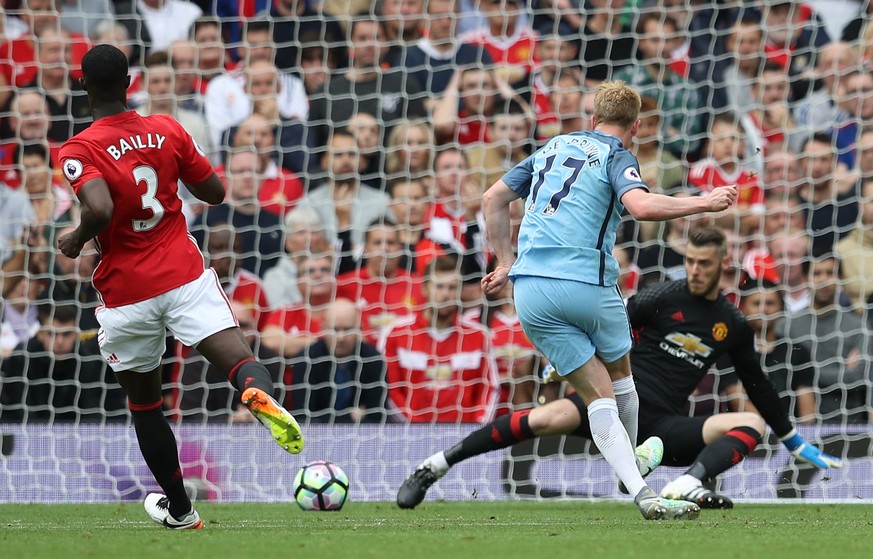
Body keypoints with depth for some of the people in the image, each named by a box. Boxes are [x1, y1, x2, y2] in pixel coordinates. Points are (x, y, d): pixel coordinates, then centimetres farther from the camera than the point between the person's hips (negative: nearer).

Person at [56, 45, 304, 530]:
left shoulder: (80, 151, -10)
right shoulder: (167, 131, 3)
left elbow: (100, 210, -27)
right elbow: (215, 192, 11)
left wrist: (77, 240, -7)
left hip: (127, 294, -1)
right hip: (186, 274, 1)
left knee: (145, 405, 17)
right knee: (236, 356, -14)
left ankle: (179, 509, 25)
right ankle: (260, 394, -51)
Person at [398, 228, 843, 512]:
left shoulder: (733, 326, 11)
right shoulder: (664, 298, 0)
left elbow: (758, 385, 22)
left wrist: (797, 444, 26)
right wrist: (564, 360, -6)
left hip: (664, 425, 3)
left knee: (753, 423, -18)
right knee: (547, 419, -30)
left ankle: (686, 486, -44)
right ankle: (434, 467, -25)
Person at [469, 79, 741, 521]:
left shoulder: (553, 148, 21)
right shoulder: (616, 156, 2)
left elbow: (493, 199, 24)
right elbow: (641, 205, -19)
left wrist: (507, 264, 27)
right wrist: (704, 203, -10)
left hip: (530, 288, 5)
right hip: (586, 282, -5)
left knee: (599, 397, 2)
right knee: (620, 377, 23)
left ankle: (642, 493, -12)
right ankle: (632, 462, 40)